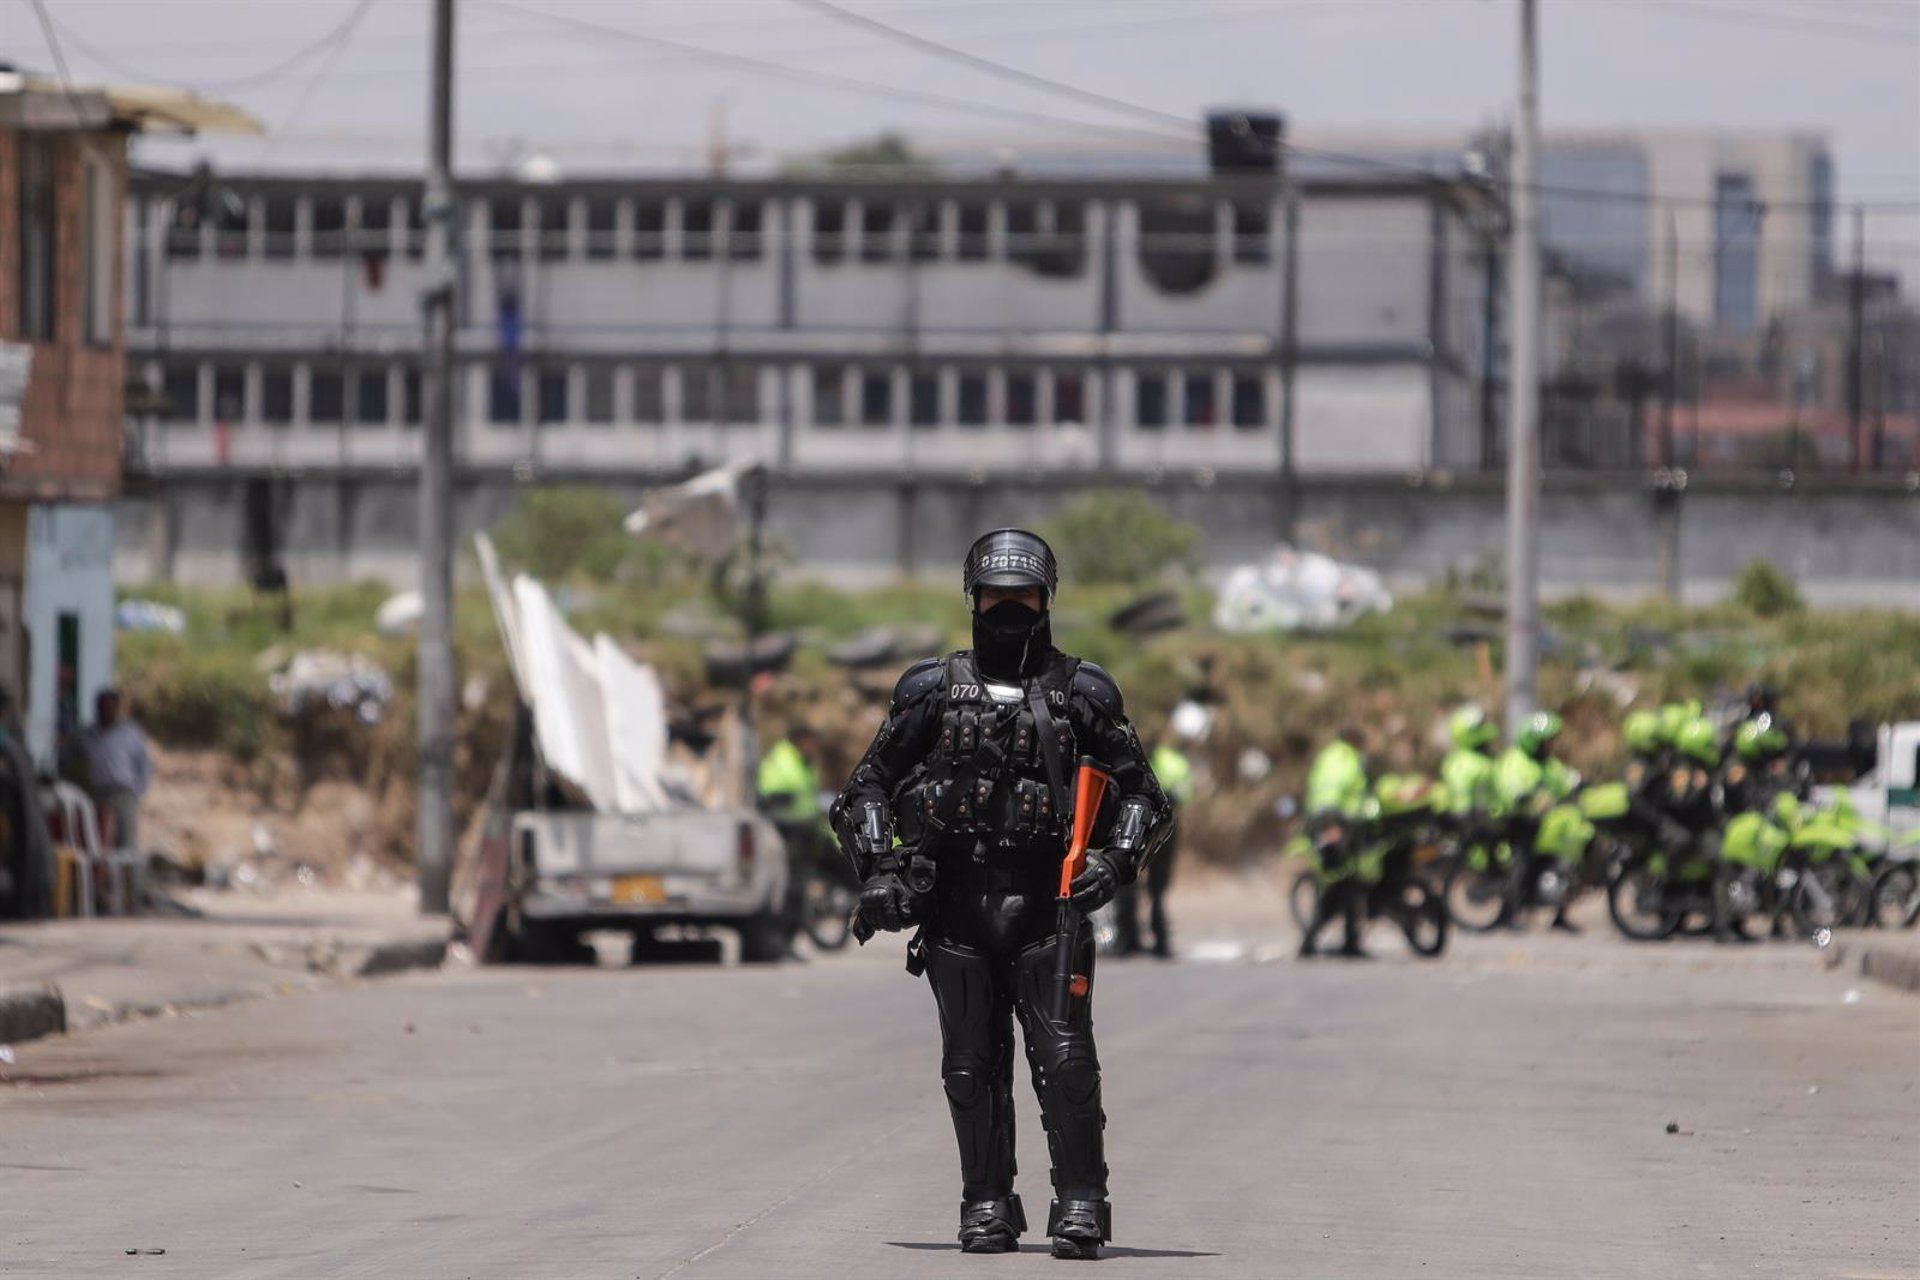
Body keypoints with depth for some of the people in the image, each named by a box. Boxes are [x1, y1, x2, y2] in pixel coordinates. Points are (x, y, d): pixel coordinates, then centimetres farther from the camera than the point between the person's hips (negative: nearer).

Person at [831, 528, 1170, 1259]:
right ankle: (987, 1207, 9)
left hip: (1046, 904, -1)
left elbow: (1142, 794, 13)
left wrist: (1117, 862, -5)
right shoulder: (933, 690, 11)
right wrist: (878, 868, -2)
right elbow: (868, 787, 14)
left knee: (1065, 1061, -11)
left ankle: (1081, 1204, -8)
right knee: (973, 1067, 2)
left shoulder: (1082, 692, 10)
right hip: (955, 909, 1)